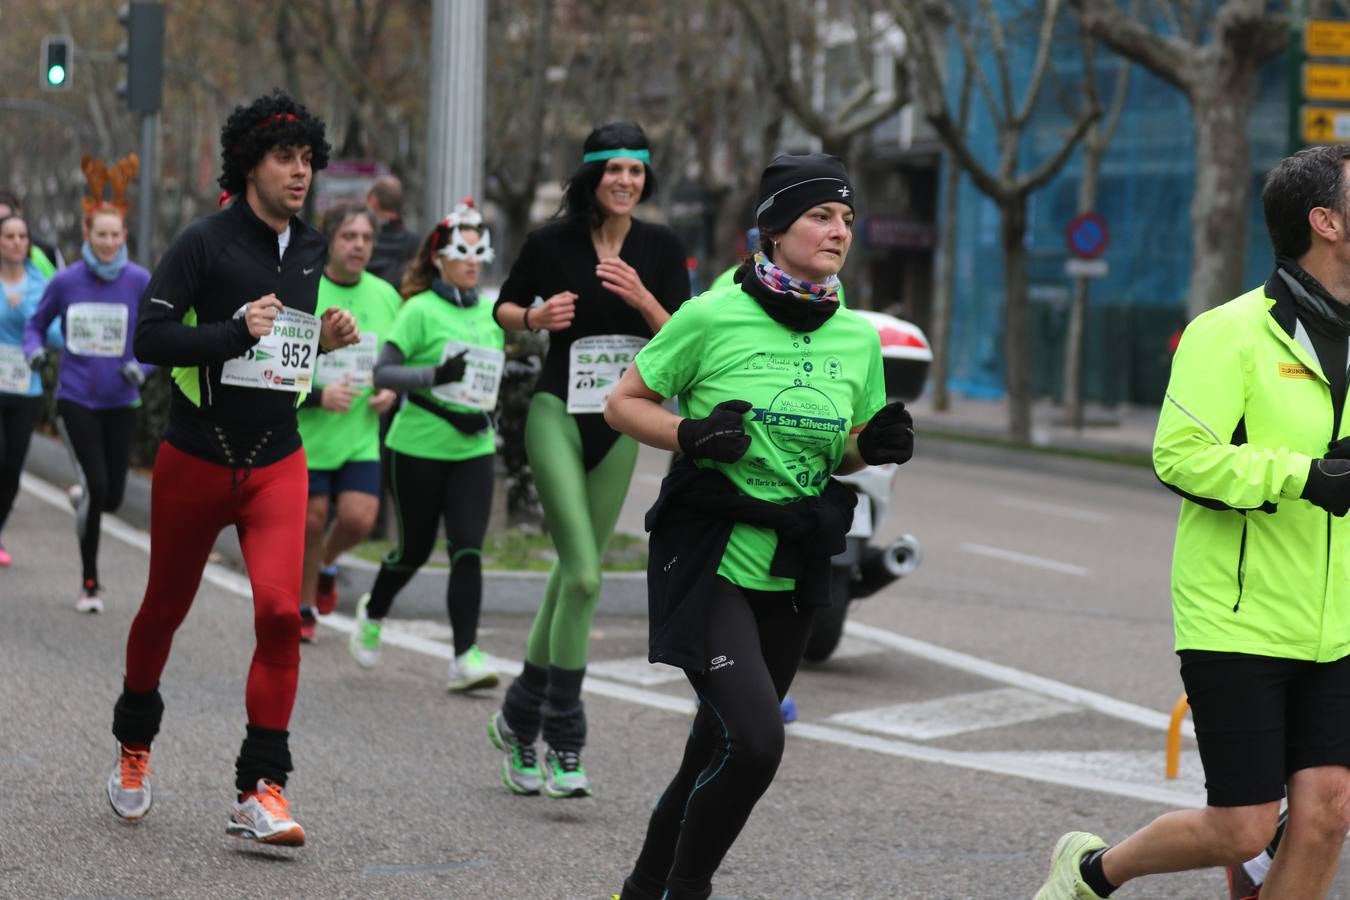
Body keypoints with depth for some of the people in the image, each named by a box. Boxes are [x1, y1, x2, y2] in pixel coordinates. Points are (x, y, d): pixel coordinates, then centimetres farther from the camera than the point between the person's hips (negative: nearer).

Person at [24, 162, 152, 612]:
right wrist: (35, 351, -11)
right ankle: (89, 582, 2)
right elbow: (36, 324, 10)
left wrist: (141, 366, -18)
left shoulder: (140, 282, -5)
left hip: (120, 403, 2)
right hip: (75, 400, -2)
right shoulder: (66, 281, -4)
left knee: (111, 498, 4)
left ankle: (82, 498, 44)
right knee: (96, 484, -14)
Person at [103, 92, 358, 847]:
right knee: (167, 609, 13)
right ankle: (135, 743, 39)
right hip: (195, 458, -3)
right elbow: (149, 338, -18)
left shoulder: (311, 249, 8)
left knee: (281, 612, -15)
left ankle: (262, 790, -12)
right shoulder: (206, 242, -10)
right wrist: (237, 332, -28)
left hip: (277, 464, 3)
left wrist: (322, 341, 5)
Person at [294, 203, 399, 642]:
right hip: (307, 430, -3)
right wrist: (316, 395, -22)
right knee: (312, 520, 4)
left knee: (359, 519, -10)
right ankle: (303, 609, 26)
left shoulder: (385, 296, 6)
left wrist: (391, 391, 0)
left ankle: (327, 562, 24)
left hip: (361, 435, 3)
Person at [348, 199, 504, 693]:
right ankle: (372, 613, 38)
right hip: (419, 446, -4)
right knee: (414, 548, 8)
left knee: (468, 550, -9)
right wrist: (433, 376, -27)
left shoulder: (490, 313, 8)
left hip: (473, 450, 4)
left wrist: (488, 415, 9)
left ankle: (465, 657, -11)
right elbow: (382, 371, -14)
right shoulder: (421, 310, -8)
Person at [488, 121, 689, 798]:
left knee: (575, 574, 10)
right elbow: (503, 306, 11)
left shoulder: (661, 249, 1)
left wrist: (642, 298, -19)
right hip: (557, 412, -4)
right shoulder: (552, 243, -4)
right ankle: (563, 743, -10)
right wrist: (535, 318, -11)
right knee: (584, 576, -16)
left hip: (619, 423, 4)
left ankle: (520, 718, 28)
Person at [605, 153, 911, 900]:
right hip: (709, 558, -5)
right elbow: (623, 404, -1)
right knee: (753, 739, -20)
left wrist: (878, 446, -5)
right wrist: (691, 435, -19)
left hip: (791, 574, 6)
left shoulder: (858, 337, 5)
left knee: (719, 753, 13)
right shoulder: (715, 316, -10)